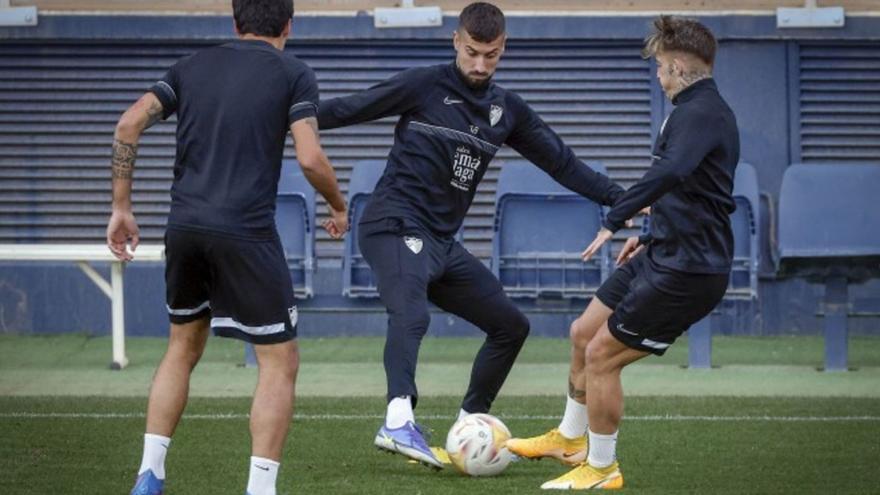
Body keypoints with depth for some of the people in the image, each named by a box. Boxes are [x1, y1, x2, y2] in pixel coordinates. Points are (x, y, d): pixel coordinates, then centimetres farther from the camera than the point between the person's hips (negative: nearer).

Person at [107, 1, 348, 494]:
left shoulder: (193, 66, 15)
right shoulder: (294, 74, 3)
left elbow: (129, 125, 5)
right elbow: (310, 158, -9)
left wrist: (122, 207, 9)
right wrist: (340, 208, 10)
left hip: (185, 227, 5)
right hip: (246, 232, -5)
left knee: (184, 346, 25)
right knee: (281, 361, 4)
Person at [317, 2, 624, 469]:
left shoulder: (508, 110, 12)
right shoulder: (424, 86, -5)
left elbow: (562, 163, 16)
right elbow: (350, 109, -7)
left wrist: (622, 199, 10)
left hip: (441, 240, 8)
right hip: (396, 226, -8)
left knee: (511, 326, 12)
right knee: (411, 316, -34)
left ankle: (469, 424, 23)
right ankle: (399, 421, -51)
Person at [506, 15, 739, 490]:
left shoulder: (701, 112, -20)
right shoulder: (697, 109, 13)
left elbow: (669, 172, -39)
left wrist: (614, 221, -40)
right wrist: (651, 236, 25)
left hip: (687, 272, -10)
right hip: (662, 256, 10)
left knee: (601, 356, -5)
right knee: (584, 334, 18)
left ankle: (601, 468, 10)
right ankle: (570, 438, 37)